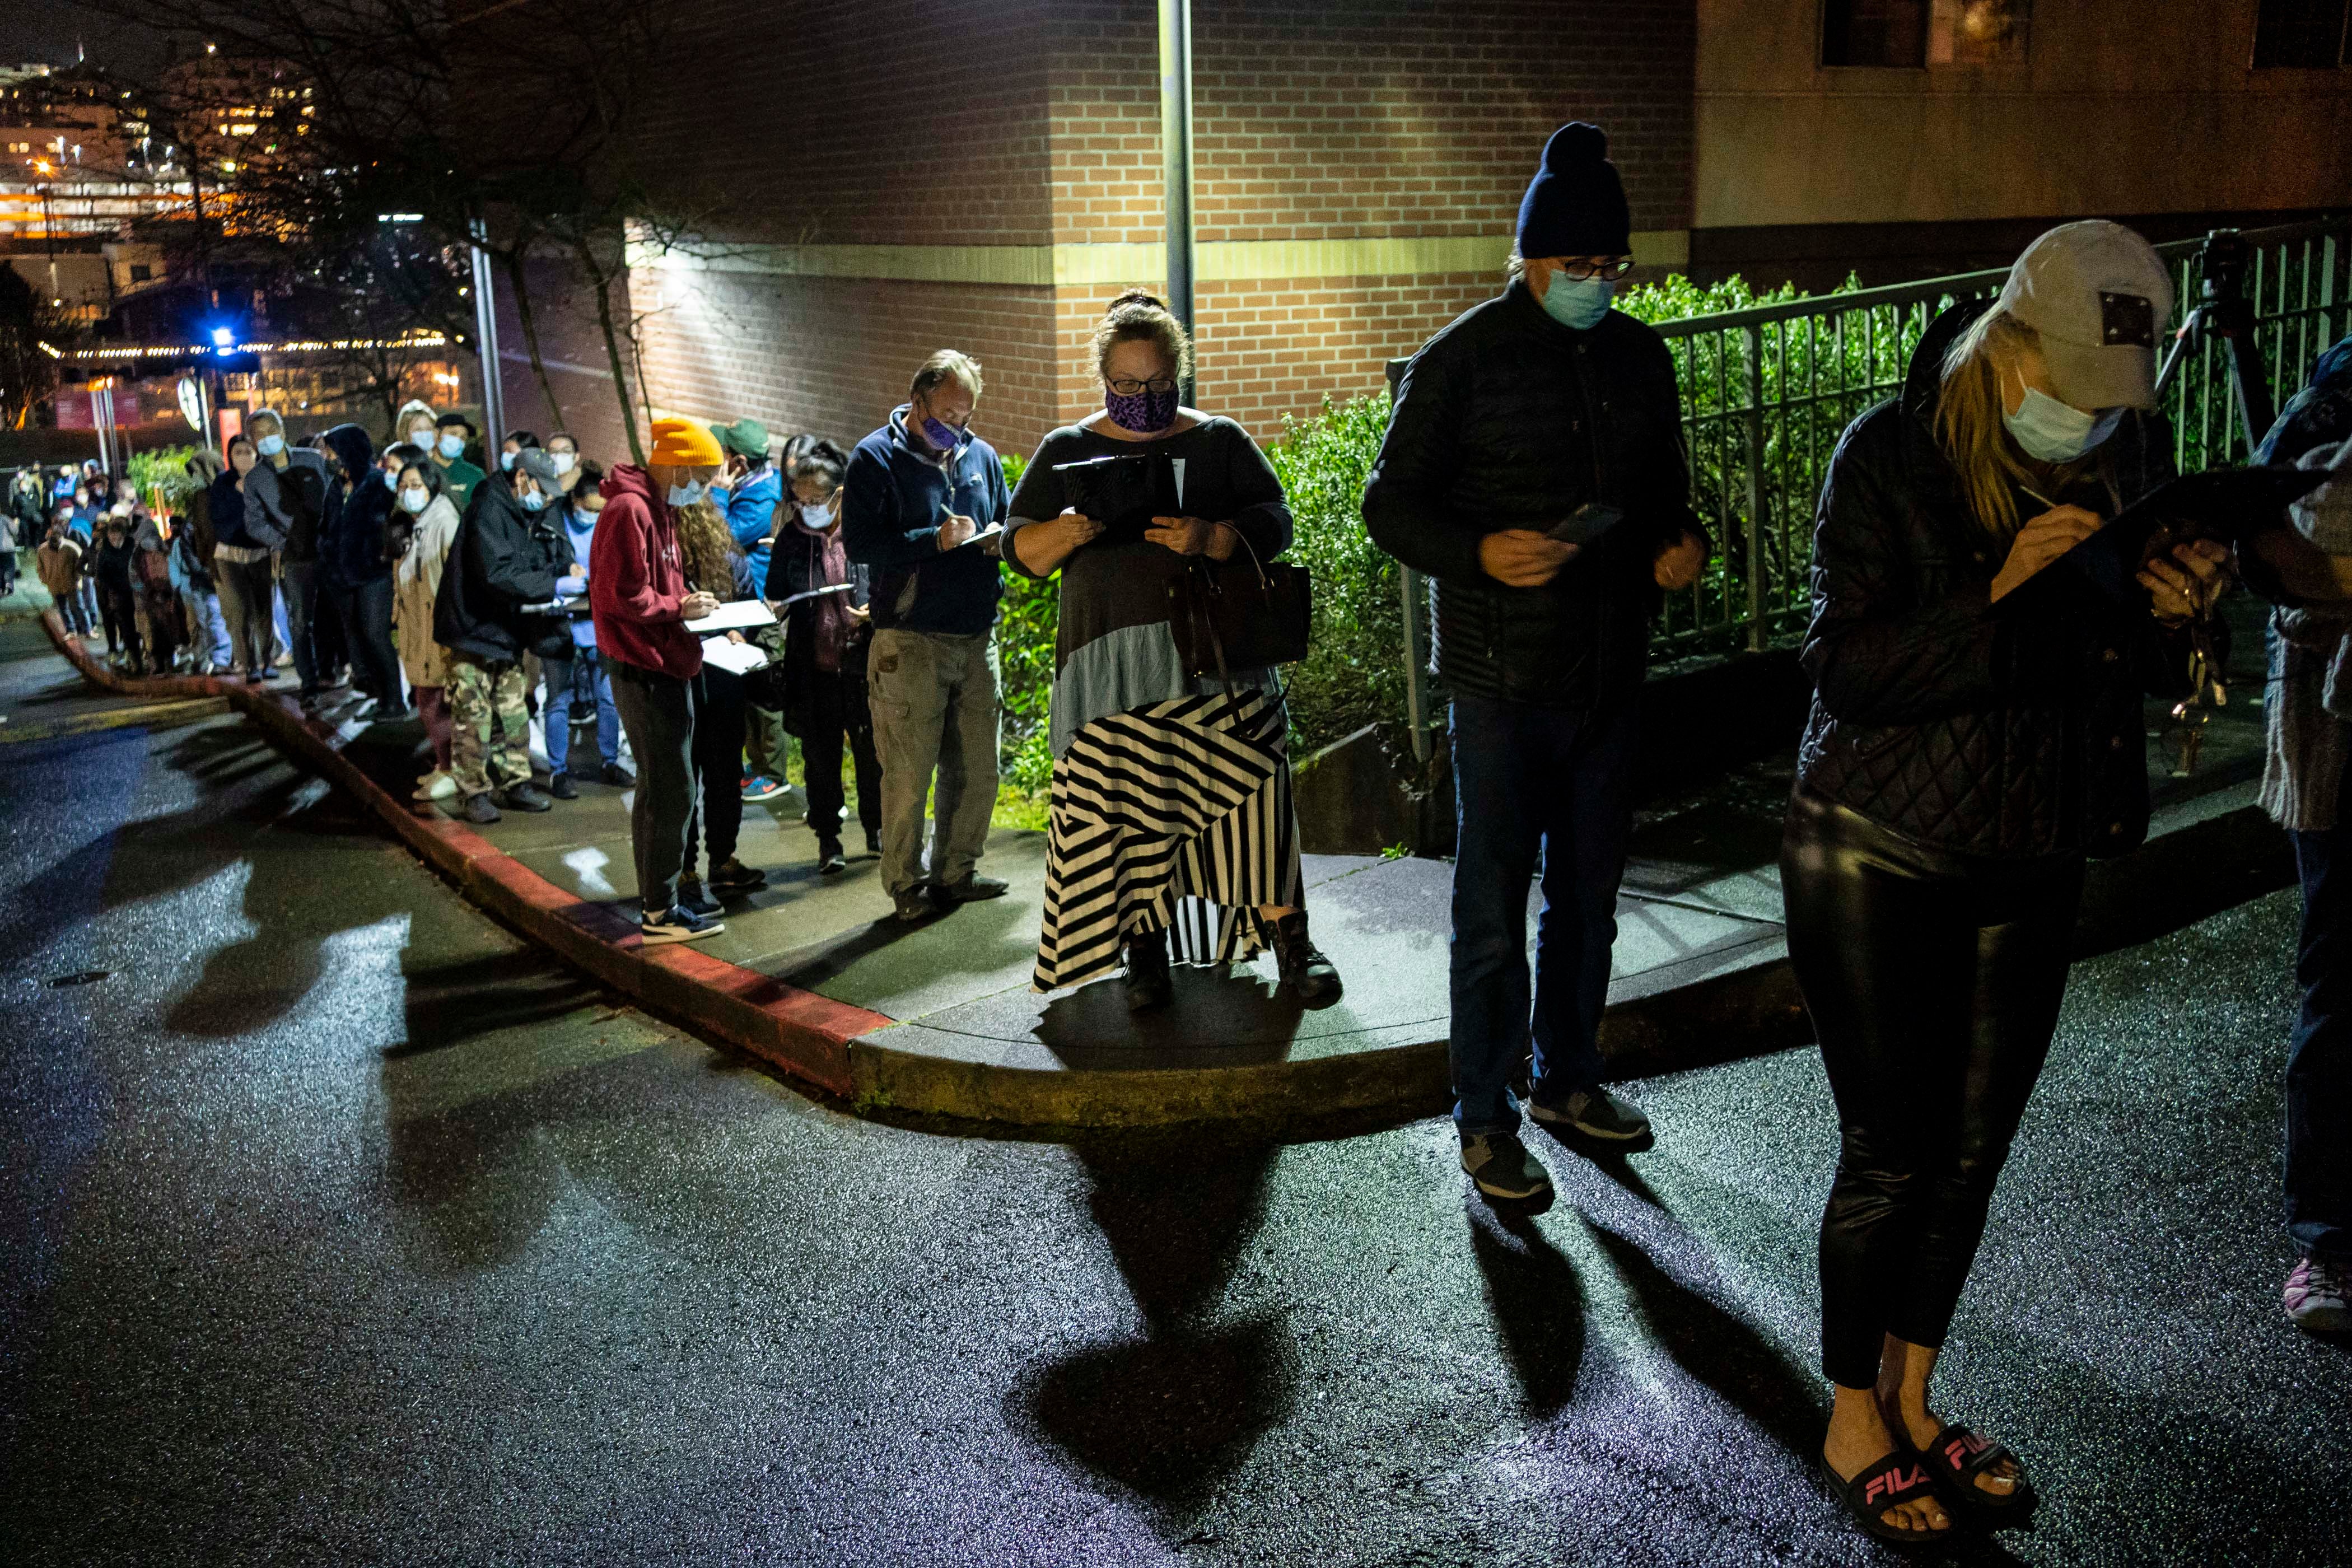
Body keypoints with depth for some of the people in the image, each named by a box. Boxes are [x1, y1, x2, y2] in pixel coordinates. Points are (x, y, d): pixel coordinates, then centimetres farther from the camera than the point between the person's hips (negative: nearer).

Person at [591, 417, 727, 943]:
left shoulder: (659, 510, 17)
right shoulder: (629, 510, -15)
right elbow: (623, 597, -21)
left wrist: (689, 606, 5)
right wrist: (680, 608, -11)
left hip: (665, 669, 11)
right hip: (646, 671, -11)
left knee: (659, 789, 15)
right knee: (673, 791, -8)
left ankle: (656, 901, 23)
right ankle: (660, 912, -1)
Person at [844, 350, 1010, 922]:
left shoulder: (981, 456, 13)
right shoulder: (876, 458, -3)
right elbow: (859, 543, -13)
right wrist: (936, 540, -20)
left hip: (977, 637, 6)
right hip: (911, 639, -6)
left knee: (977, 768, 11)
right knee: (909, 772, -2)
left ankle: (956, 872, 26)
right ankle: (907, 885, 11)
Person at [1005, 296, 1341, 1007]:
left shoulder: (1219, 440, 12)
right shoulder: (1064, 450, 14)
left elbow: (1274, 524, 5)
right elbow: (1021, 550, 10)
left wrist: (1211, 539, -15)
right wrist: (1066, 531, -13)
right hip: (1110, 660, 1)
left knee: (1251, 783, -9)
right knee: (1122, 801, -4)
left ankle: (1290, 938, 0)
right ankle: (1146, 948, 9)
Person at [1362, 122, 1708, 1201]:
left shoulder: (1641, 357, 9)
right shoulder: (1462, 361, -8)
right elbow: (1390, 505, -6)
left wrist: (1682, 540, -3)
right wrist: (1481, 552, -24)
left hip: (1611, 676, 6)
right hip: (1503, 682, -5)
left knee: (1588, 898, 17)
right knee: (1494, 914, 1)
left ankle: (1568, 1079, 35)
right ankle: (1485, 1120, 15)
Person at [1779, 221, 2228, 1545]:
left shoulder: (2132, 451, 2)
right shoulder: (1892, 455, -14)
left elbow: (2140, 668, 9)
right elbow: (1842, 664, -19)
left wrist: (2172, 614, -13)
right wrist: (1998, 592, -30)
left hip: (2033, 864, 5)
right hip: (1878, 861, -5)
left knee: (1973, 1152, 14)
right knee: (1892, 1154, 3)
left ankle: (1913, 1401, 34)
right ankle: (1853, 1428, 24)